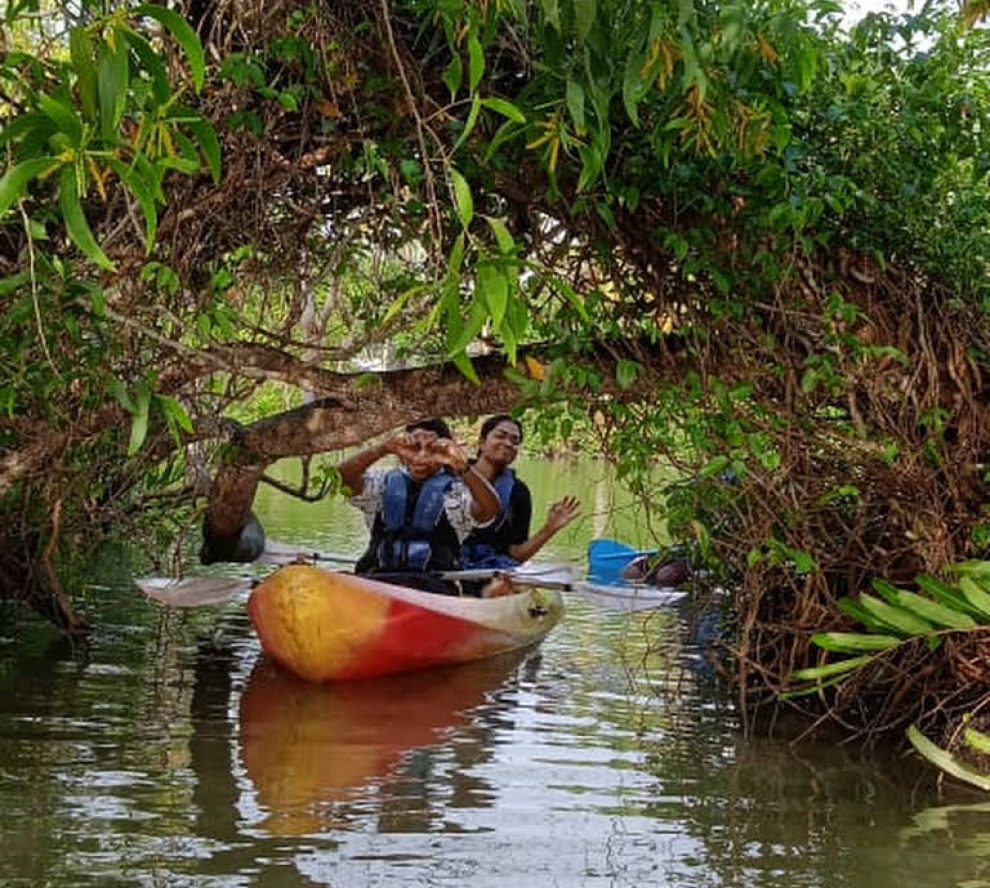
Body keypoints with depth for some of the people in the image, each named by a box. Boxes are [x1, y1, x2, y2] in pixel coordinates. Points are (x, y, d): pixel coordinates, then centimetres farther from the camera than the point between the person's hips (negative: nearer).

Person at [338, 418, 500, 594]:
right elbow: (343, 476, -1)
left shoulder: (454, 491, 11)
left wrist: (463, 467, -26)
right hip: (377, 578, 2)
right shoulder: (385, 484, 18)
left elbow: (490, 510, -10)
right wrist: (383, 449, -16)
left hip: (433, 582, -2)